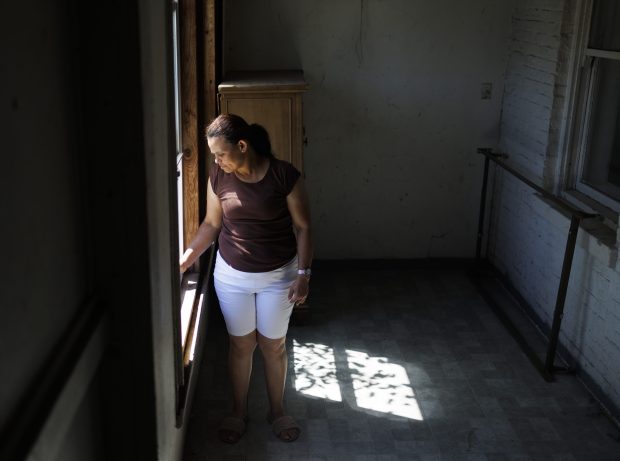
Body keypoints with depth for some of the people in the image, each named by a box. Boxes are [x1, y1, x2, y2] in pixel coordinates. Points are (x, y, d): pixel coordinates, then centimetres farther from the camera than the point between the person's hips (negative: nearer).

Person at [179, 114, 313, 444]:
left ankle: (276, 410, 33)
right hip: (232, 276, 2)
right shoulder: (218, 177, -7)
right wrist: (186, 258, 0)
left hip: (278, 276, -2)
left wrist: (303, 273, -14)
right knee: (240, 344, 14)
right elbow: (211, 224, 5)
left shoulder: (284, 175, -17)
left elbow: (302, 227, -11)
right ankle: (239, 411, 34)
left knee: (273, 345, 12)